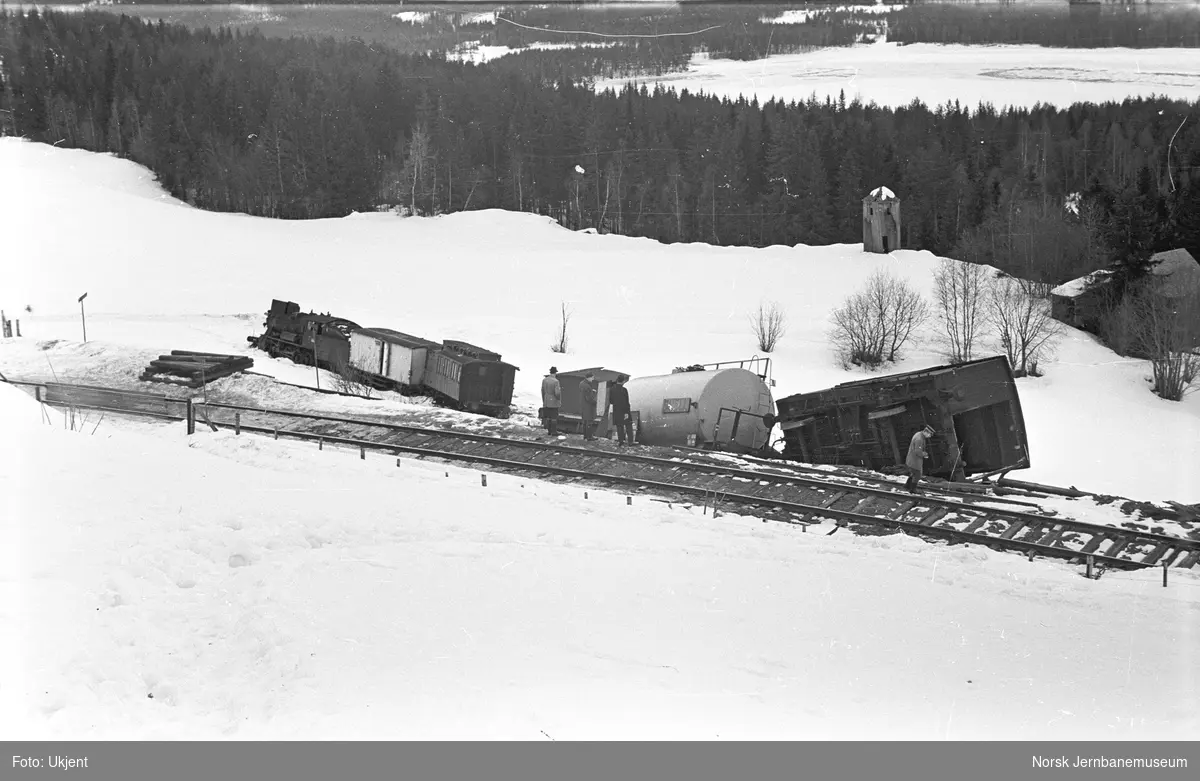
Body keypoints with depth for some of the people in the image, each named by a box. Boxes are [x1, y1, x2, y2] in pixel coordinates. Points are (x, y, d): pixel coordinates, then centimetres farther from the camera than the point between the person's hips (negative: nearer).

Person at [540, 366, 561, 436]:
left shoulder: (544, 380, 0)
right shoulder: (556, 381, -19)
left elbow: (543, 391, 6)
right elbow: (557, 393, -21)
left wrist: (543, 401, 16)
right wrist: (559, 399, -1)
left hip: (547, 402, 6)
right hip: (554, 402, -6)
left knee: (548, 417, 13)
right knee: (554, 418, 1)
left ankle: (549, 431, 18)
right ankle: (554, 432, 3)